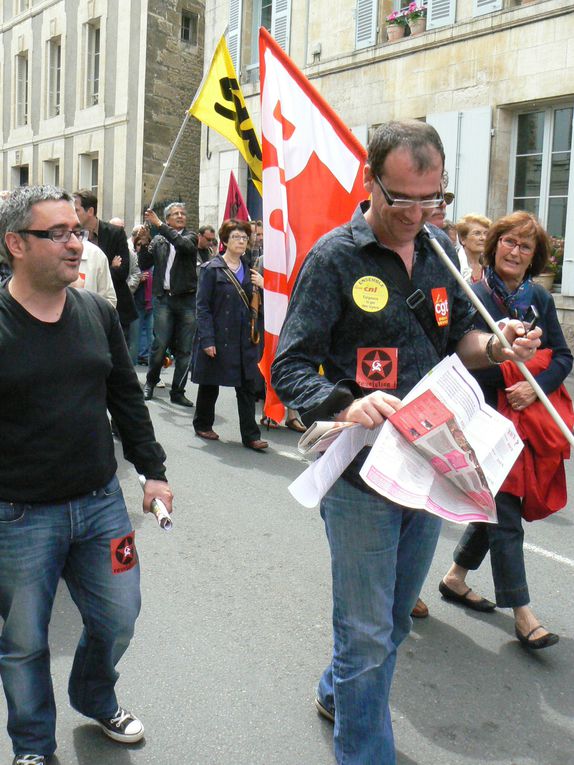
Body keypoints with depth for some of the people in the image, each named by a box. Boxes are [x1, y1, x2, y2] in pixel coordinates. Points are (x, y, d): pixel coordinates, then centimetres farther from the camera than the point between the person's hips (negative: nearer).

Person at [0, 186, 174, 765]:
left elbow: (127, 397, 11)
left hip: (102, 503, 4)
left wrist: (152, 470, 11)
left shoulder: (98, 313, 3)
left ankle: (96, 701, 48)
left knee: (117, 620, 16)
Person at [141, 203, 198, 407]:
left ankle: (177, 391, 11)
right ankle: (151, 382, 15)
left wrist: (159, 224, -16)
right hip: (164, 298, 0)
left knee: (184, 349, 2)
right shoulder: (158, 240, 13)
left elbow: (184, 245, -15)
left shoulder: (190, 237, 8)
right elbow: (145, 265, 7)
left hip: (187, 299, 0)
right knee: (160, 344, -7)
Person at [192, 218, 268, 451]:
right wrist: (207, 339, -15)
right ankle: (202, 425, 29)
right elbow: (202, 306, -9)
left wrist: (254, 334, 1)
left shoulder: (248, 269, 11)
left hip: (244, 338, 4)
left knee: (247, 386, 1)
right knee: (210, 384, 10)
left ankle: (250, 435, 5)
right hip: (217, 336, -4)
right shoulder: (211, 269, -5)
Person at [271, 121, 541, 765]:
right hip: (361, 475, -6)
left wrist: (494, 345, -8)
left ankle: (336, 693, 50)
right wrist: (347, 405, -33)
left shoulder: (439, 251, 6)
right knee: (368, 634, 4)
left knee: (395, 619, 24)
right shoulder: (334, 258, -12)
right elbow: (288, 368, -15)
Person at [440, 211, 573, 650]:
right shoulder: (473, 297, -9)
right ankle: (522, 612, 9)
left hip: (530, 419, 6)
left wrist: (535, 386, -12)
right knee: (506, 513, -2)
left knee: (498, 502, 16)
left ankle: (456, 578, 36)